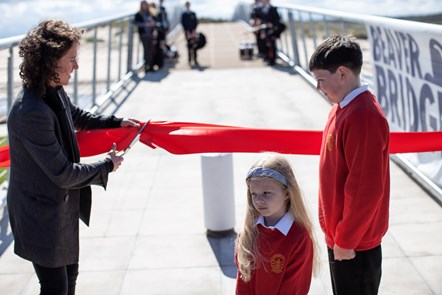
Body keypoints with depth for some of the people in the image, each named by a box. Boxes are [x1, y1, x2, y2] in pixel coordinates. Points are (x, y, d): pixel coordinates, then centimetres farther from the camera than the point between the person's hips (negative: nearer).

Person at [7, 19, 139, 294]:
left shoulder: (54, 90, -6)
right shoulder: (32, 112, -33)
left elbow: (76, 116, 19)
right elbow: (63, 174, -26)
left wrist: (115, 122, 12)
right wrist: (107, 166, -13)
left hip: (62, 206, 9)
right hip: (41, 215, -9)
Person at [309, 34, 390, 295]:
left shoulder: (363, 117, -25)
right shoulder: (343, 107, 5)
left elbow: (366, 190, -25)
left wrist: (345, 240, -17)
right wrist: (338, 235, 14)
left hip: (354, 244, -9)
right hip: (339, 236, 9)